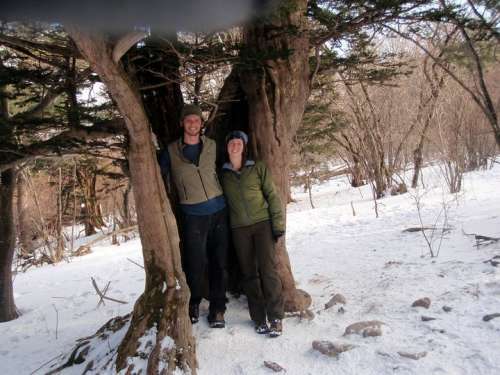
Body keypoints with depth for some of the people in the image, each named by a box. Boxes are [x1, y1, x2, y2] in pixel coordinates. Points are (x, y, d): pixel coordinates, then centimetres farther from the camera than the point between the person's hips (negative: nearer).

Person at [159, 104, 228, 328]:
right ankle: (193, 305, 25)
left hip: (219, 210, 3)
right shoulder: (171, 151, -1)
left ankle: (217, 309, 19)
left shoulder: (212, 146, 7)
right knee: (195, 264, 1)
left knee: (219, 261, 5)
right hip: (193, 215, -2)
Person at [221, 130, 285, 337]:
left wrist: (278, 223, -6)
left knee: (268, 270, -7)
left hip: (263, 223, -2)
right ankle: (259, 318, 16)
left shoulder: (258, 168, 1)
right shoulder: (222, 173, 8)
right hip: (239, 229, 3)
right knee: (249, 274, 6)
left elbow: (272, 195, 0)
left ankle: (275, 318, 3)